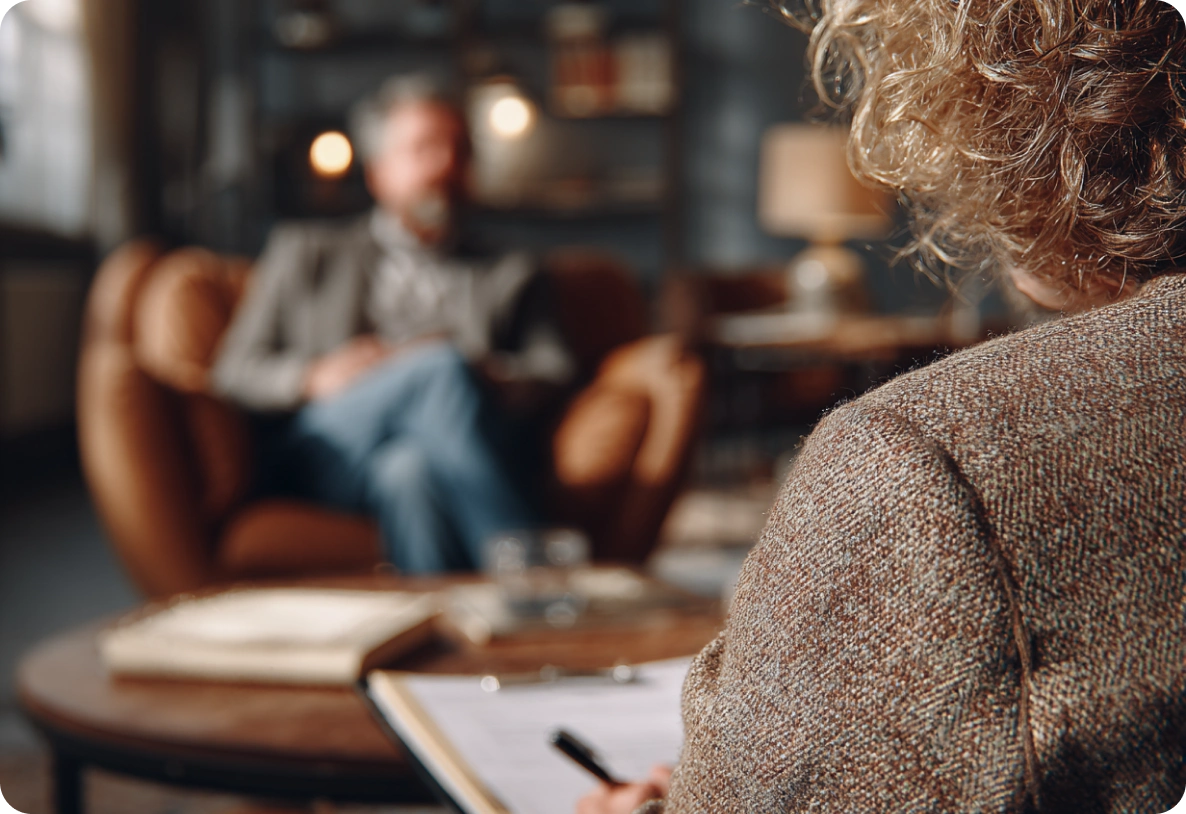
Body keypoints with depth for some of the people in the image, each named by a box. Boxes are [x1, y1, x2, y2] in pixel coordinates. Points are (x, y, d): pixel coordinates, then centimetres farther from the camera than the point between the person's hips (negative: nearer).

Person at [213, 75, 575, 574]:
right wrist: (314, 378, -6)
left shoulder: (510, 277, 30)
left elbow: (552, 379, 12)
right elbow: (234, 373, 17)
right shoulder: (304, 252, 27)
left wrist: (490, 377, -11)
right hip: (319, 462, -1)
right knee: (443, 367, -32)